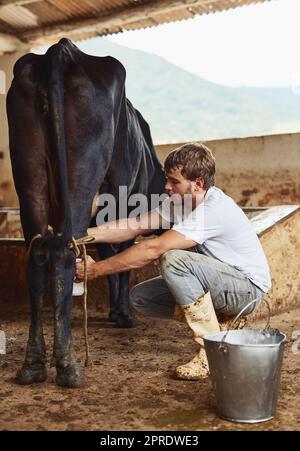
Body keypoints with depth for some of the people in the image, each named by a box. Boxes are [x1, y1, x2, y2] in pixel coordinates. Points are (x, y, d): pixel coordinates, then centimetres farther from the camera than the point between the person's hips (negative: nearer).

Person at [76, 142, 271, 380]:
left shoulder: (213, 209, -29)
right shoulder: (180, 201, -1)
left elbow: (152, 249, -32)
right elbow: (136, 225, -4)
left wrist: (97, 269, -26)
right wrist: (86, 234, -16)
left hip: (249, 287, -8)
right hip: (221, 282, 8)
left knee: (174, 259, -32)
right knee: (140, 297, -3)